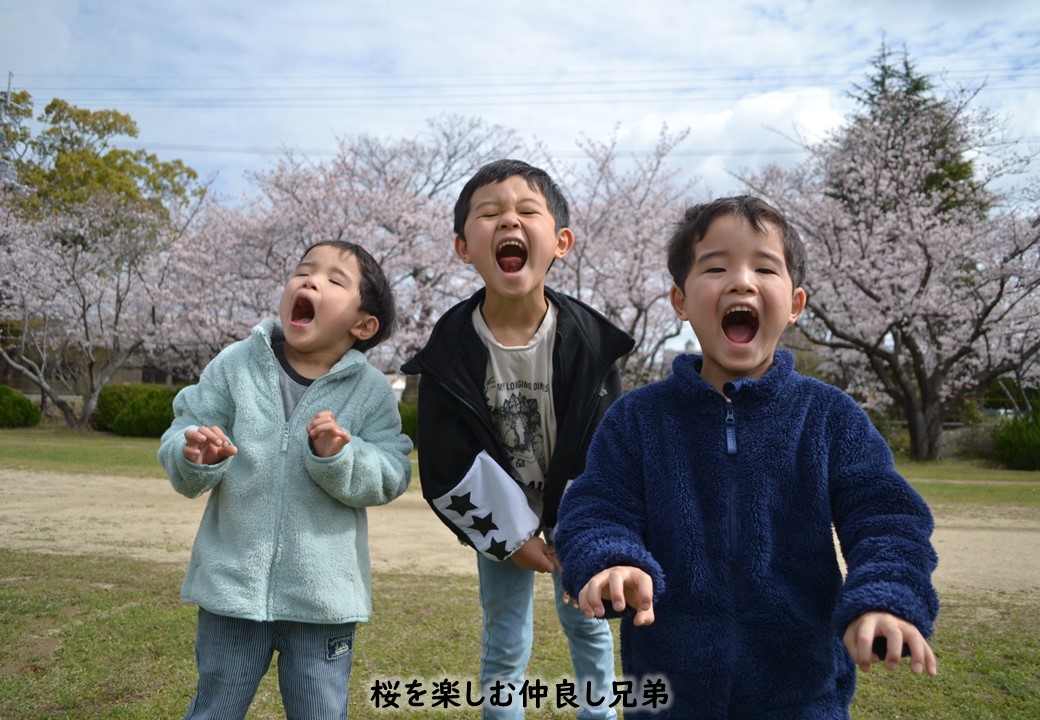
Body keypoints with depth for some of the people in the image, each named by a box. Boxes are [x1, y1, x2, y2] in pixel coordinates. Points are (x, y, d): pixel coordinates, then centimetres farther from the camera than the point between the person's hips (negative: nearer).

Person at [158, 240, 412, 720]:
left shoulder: (372, 391, -5)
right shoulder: (233, 365, -2)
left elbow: (390, 477, -9)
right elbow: (181, 436, -1)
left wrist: (340, 457, -27)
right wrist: (195, 457, -23)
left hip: (322, 595, 0)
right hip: (233, 584, 1)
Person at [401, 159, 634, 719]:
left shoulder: (588, 339, -20)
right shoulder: (450, 351, -21)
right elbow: (447, 467, -16)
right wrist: (512, 537, -14)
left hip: (576, 516, 1)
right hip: (500, 520, -1)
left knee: (586, 624, 18)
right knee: (504, 645, 9)